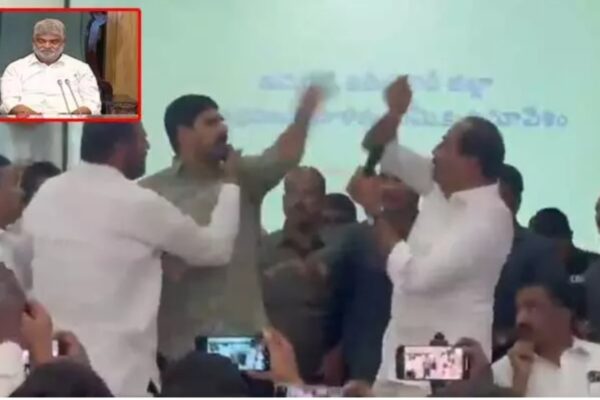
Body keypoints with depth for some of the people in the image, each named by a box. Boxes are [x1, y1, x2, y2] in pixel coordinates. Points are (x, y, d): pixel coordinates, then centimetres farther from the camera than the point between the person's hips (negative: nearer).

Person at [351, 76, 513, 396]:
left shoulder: (488, 217, -20)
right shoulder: (441, 188, 6)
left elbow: (414, 275, -26)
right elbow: (378, 150, 16)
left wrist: (376, 210, -17)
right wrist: (395, 112, -5)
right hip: (403, 349, 9)